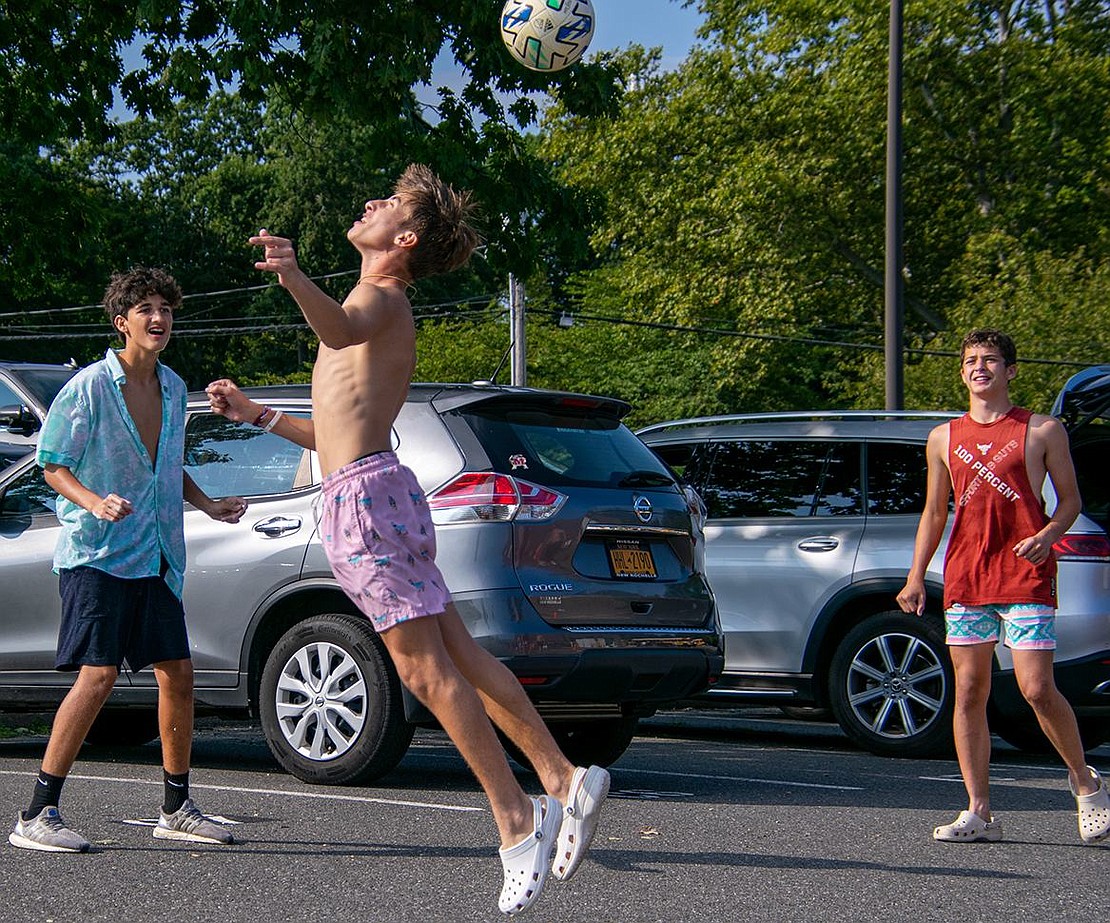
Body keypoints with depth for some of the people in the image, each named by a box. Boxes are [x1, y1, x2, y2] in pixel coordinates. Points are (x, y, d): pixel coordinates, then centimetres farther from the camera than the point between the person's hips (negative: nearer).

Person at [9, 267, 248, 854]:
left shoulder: (172, 388, 12)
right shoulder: (90, 387, -9)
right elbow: (53, 466, -9)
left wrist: (207, 505, 12)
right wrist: (94, 501, -26)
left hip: (155, 558, 7)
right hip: (97, 556, -7)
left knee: (177, 675, 7)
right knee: (98, 676, -16)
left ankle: (176, 808, 21)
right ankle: (37, 816, -11)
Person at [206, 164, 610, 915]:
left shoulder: (382, 298, -4)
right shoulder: (380, 316, 26)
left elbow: (342, 331, -32)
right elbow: (336, 434, 32)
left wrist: (294, 276, -50)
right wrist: (255, 414, 33)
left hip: (367, 495, -10)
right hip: (360, 492, 10)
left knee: (427, 671, -11)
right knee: (459, 657, 7)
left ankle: (518, 820, -10)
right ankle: (563, 781, 6)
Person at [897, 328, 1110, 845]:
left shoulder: (1042, 431, 5)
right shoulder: (944, 439, 14)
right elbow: (934, 512, 19)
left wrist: (1047, 535, -13)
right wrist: (916, 577, 11)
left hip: (1026, 575, -4)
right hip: (965, 579, 4)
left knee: (1037, 689, -11)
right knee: (969, 693, 1)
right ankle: (978, 813, 5)